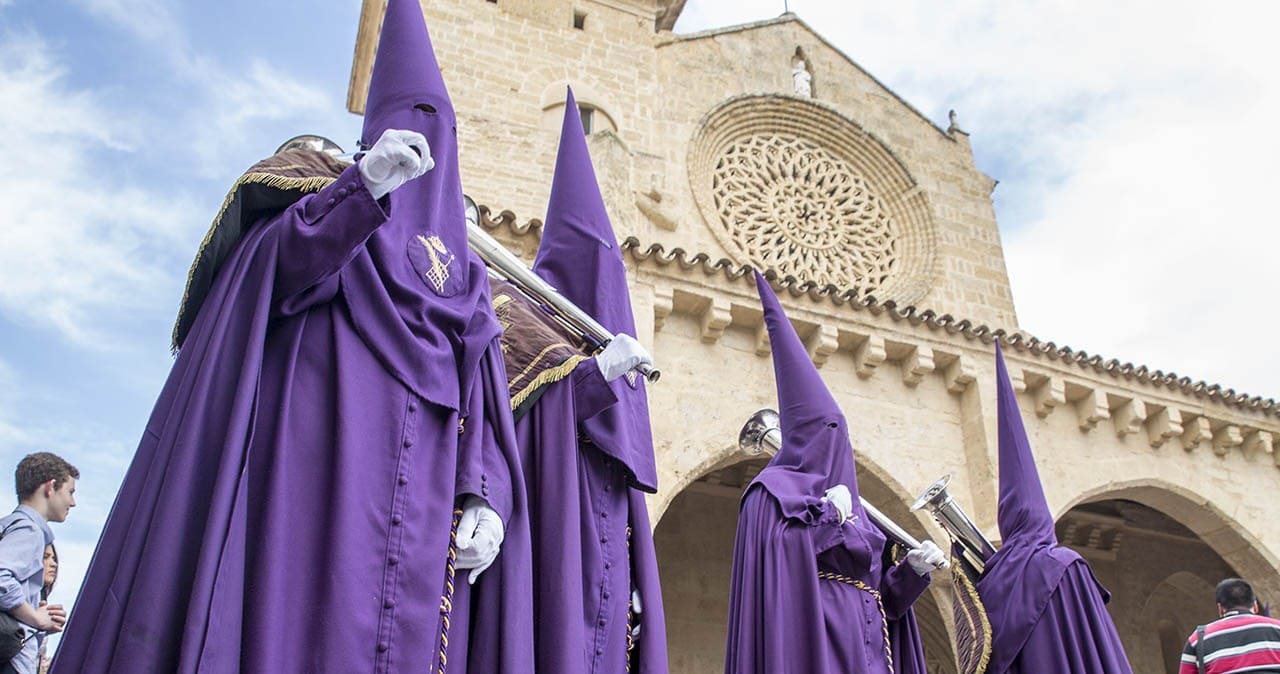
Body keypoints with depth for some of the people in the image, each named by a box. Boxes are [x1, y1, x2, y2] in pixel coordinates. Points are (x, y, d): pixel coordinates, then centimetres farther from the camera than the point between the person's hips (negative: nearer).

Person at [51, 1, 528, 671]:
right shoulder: (322, 191, 15)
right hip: (309, 463, -4)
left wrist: (486, 496, -2)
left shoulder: (463, 270, 25)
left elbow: (481, 401, 15)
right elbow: (275, 267, -9)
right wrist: (364, 183, -26)